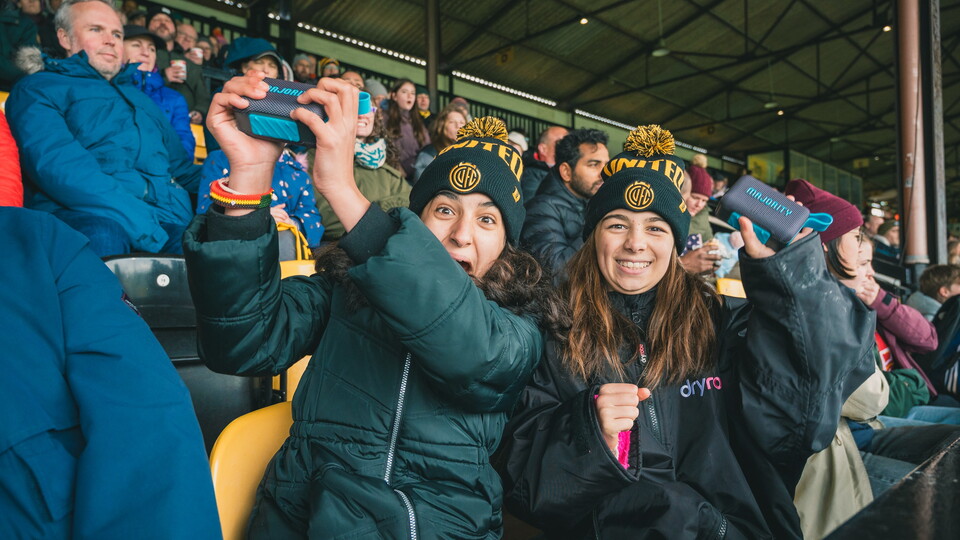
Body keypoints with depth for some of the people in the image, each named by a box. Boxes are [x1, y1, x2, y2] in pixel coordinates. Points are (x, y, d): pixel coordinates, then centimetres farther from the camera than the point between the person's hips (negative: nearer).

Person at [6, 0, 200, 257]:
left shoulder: (141, 98, 34)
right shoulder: (39, 89, 14)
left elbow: (180, 167, 30)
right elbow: (54, 163, -6)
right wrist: (141, 223, -20)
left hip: (168, 210, 4)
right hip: (89, 214, -4)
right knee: (102, 235, -40)